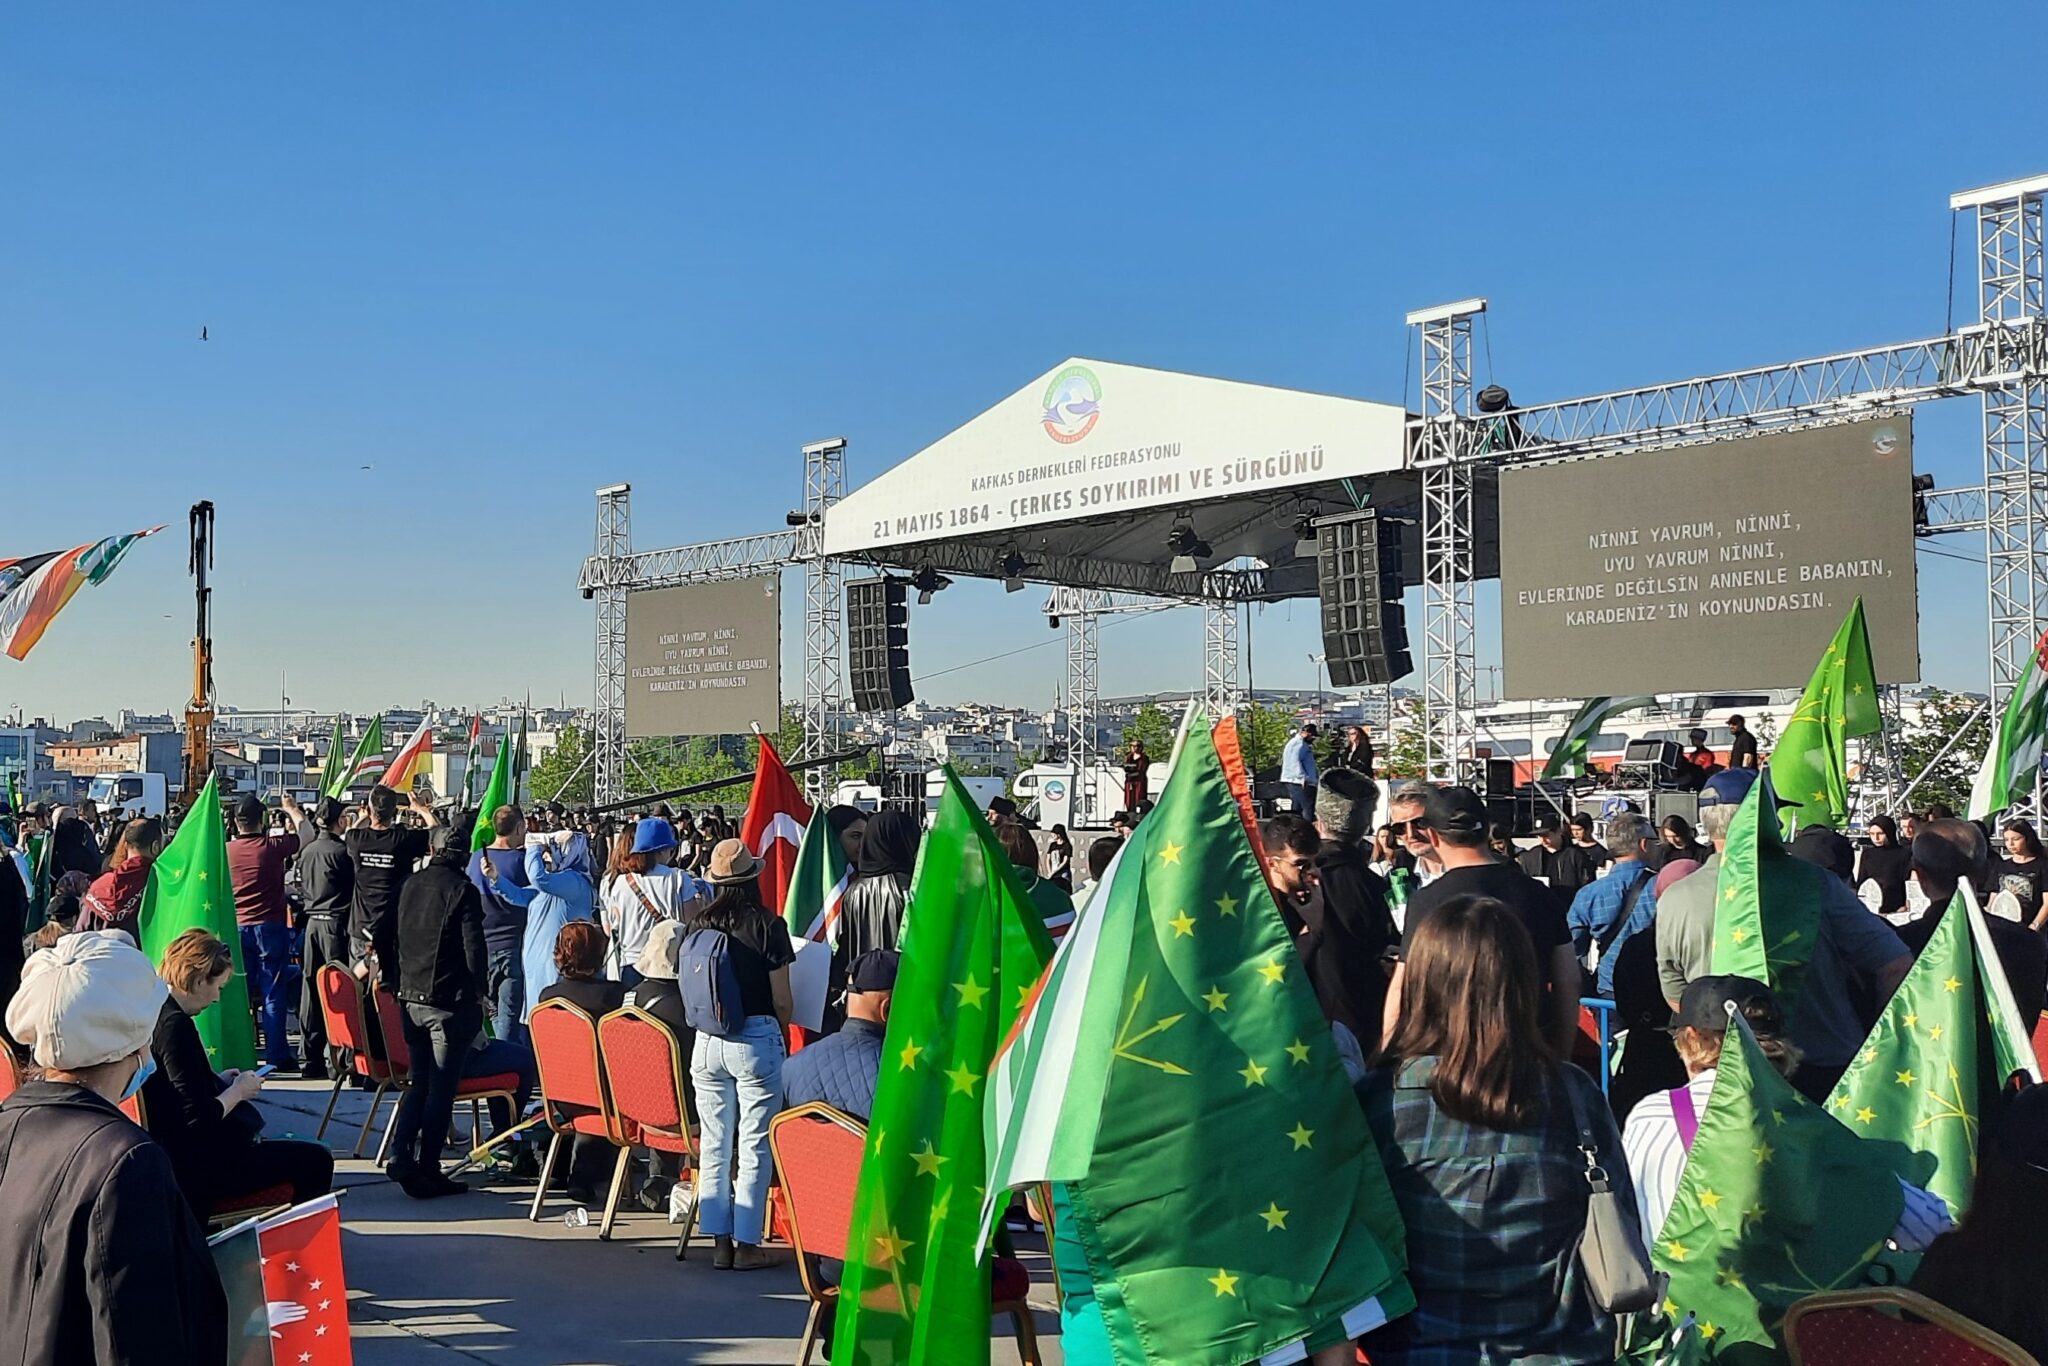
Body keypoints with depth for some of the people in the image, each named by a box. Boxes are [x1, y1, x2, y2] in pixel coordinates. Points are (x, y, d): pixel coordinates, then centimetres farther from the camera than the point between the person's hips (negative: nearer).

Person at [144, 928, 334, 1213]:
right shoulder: (175, 1025, -24)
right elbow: (200, 1118, -26)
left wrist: (217, 1081, 11)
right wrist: (237, 1091, -10)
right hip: (189, 1169, -11)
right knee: (316, 1160, -6)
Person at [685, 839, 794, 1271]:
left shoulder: (696, 924, -2)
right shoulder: (768, 925, -11)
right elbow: (781, 999, -7)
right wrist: (783, 1032, 11)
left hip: (707, 1041, 4)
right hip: (757, 1038, -4)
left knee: (714, 1146, 12)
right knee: (754, 1147, 5)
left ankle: (720, 1243, 18)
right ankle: (747, 1245, 10)